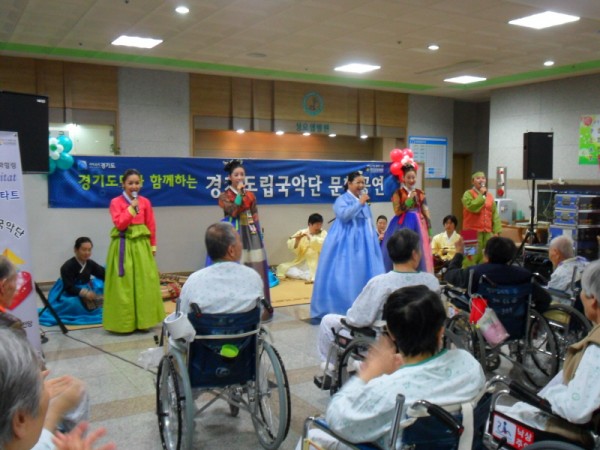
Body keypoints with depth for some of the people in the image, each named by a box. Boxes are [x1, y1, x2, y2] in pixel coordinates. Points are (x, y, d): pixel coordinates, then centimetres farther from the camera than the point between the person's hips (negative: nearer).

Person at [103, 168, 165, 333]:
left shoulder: (145, 202, 6)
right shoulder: (116, 202, -3)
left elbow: (151, 226, 9)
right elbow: (120, 224, -14)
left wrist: (152, 246, 8)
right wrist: (132, 207, -17)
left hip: (142, 246, 3)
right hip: (123, 246, -3)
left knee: (144, 284, 6)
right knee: (124, 286, -1)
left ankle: (143, 320, 17)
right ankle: (124, 322, 7)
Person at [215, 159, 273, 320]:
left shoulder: (250, 195, 13)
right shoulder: (224, 195, 2)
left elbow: (255, 216, 14)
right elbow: (233, 211, -15)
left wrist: (258, 234, 7)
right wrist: (239, 193, -12)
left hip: (251, 234, 4)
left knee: (255, 270, 2)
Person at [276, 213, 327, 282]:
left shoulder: (323, 233, 2)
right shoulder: (301, 232, 7)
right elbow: (290, 246, -1)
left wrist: (310, 238, -24)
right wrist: (297, 239, -20)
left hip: (317, 264, -3)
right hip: (301, 263, 3)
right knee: (283, 267, -18)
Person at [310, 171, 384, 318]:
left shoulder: (364, 200, 15)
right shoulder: (342, 199, -7)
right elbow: (343, 215, -26)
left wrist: (374, 237, 18)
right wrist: (359, 203, -20)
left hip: (364, 242, 8)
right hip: (347, 242, -8)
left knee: (365, 272, 9)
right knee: (346, 274, -9)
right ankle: (340, 307, -3)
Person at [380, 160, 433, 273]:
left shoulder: (420, 193, 9)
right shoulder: (398, 193, -2)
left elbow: (425, 212, 9)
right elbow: (397, 211, -10)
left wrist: (429, 231, 6)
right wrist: (409, 200, -17)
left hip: (418, 225, 4)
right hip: (403, 225, -4)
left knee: (419, 253, 5)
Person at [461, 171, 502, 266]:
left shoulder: (489, 196, 15)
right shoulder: (468, 194, -1)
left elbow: (494, 214, 13)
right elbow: (472, 207, -20)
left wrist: (496, 231, 6)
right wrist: (481, 195, -11)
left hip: (487, 232, 5)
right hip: (473, 232, -5)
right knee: (472, 258, -9)